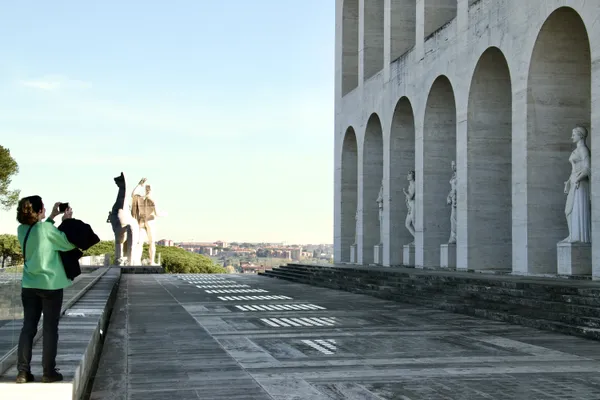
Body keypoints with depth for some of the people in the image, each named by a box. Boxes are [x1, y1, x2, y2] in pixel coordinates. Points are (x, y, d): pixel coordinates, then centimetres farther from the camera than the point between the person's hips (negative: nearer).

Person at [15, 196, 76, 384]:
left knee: (28, 327, 8)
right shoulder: (47, 230, -16)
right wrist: (66, 221, 4)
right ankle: (49, 372, 7)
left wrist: (53, 216, 19)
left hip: (29, 285, 5)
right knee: (50, 329, 3)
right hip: (50, 285, -5)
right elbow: (70, 244, -6)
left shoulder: (22, 230, 1)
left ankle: (23, 372, 6)